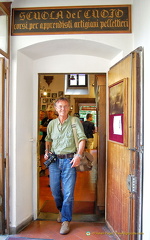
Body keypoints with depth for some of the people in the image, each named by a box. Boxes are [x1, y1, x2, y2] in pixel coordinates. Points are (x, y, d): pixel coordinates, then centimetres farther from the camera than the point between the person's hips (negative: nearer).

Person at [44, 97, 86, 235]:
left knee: (68, 192, -1)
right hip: (54, 160, 4)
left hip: (69, 160, -4)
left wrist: (79, 155, -19)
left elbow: (82, 138, -8)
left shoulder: (75, 121, -3)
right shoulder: (52, 124, 8)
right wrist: (47, 152, 9)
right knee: (55, 190, 15)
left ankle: (66, 220, 16)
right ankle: (61, 210, 42)